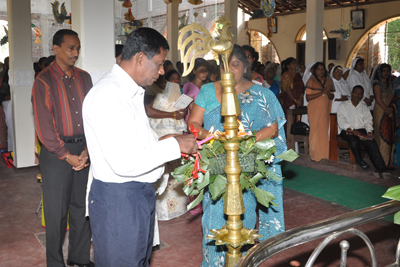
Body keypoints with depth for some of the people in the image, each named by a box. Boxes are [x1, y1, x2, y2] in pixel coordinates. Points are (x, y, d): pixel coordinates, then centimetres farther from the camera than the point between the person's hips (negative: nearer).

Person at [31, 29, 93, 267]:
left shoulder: (84, 78, 8)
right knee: (57, 211, 4)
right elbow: (44, 125, -11)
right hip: (57, 152, -4)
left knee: (82, 206, 13)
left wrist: (88, 149, -6)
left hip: (83, 150, 5)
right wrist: (66, 156, -12)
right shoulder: (44, 80, -7)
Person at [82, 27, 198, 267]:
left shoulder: (131, 92, 12)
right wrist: (173, 146, -20)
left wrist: (162, 142, 3)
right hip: (118, 199, -10)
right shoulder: (108, 96, -22)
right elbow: (124, 163, -29)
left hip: (139, 193, 10)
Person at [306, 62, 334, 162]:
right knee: (315, 130, -5)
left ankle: (323, 154, 7)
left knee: (324, 131, 0)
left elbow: (331, 97, 12)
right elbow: (308, 97, -10)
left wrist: (328, 92, -9)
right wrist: (322, 92, -14)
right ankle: (315, 155, 1)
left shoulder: (329, 81, 13)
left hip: (325, 110, 4)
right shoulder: (311, 81, 0)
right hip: (314, 110, -4)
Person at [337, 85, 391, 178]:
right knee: (354, 142, -37)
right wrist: (352, 130, -18)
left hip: (361, 130, 3)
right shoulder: (343, 105, 7)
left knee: (372, 144, -26)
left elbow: (368, 120, 12)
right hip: (348, 131, -3)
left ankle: (381, 169, -31)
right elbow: (341, 122, -5)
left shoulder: (364, 106, 21)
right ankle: (360, 161, -8)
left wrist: (369, 131, -9)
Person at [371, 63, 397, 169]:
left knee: (391, 137, 5)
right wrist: (387, 110, -11)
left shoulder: (390, 84, 18)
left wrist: (392, 107, -3)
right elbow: (378, 100, -11)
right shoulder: (377, 84, -4)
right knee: (382, 137, -7)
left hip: (391, 112, 7)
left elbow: (395, 97, 16)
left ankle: (389, 162, 11)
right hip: (381, 112, -7)